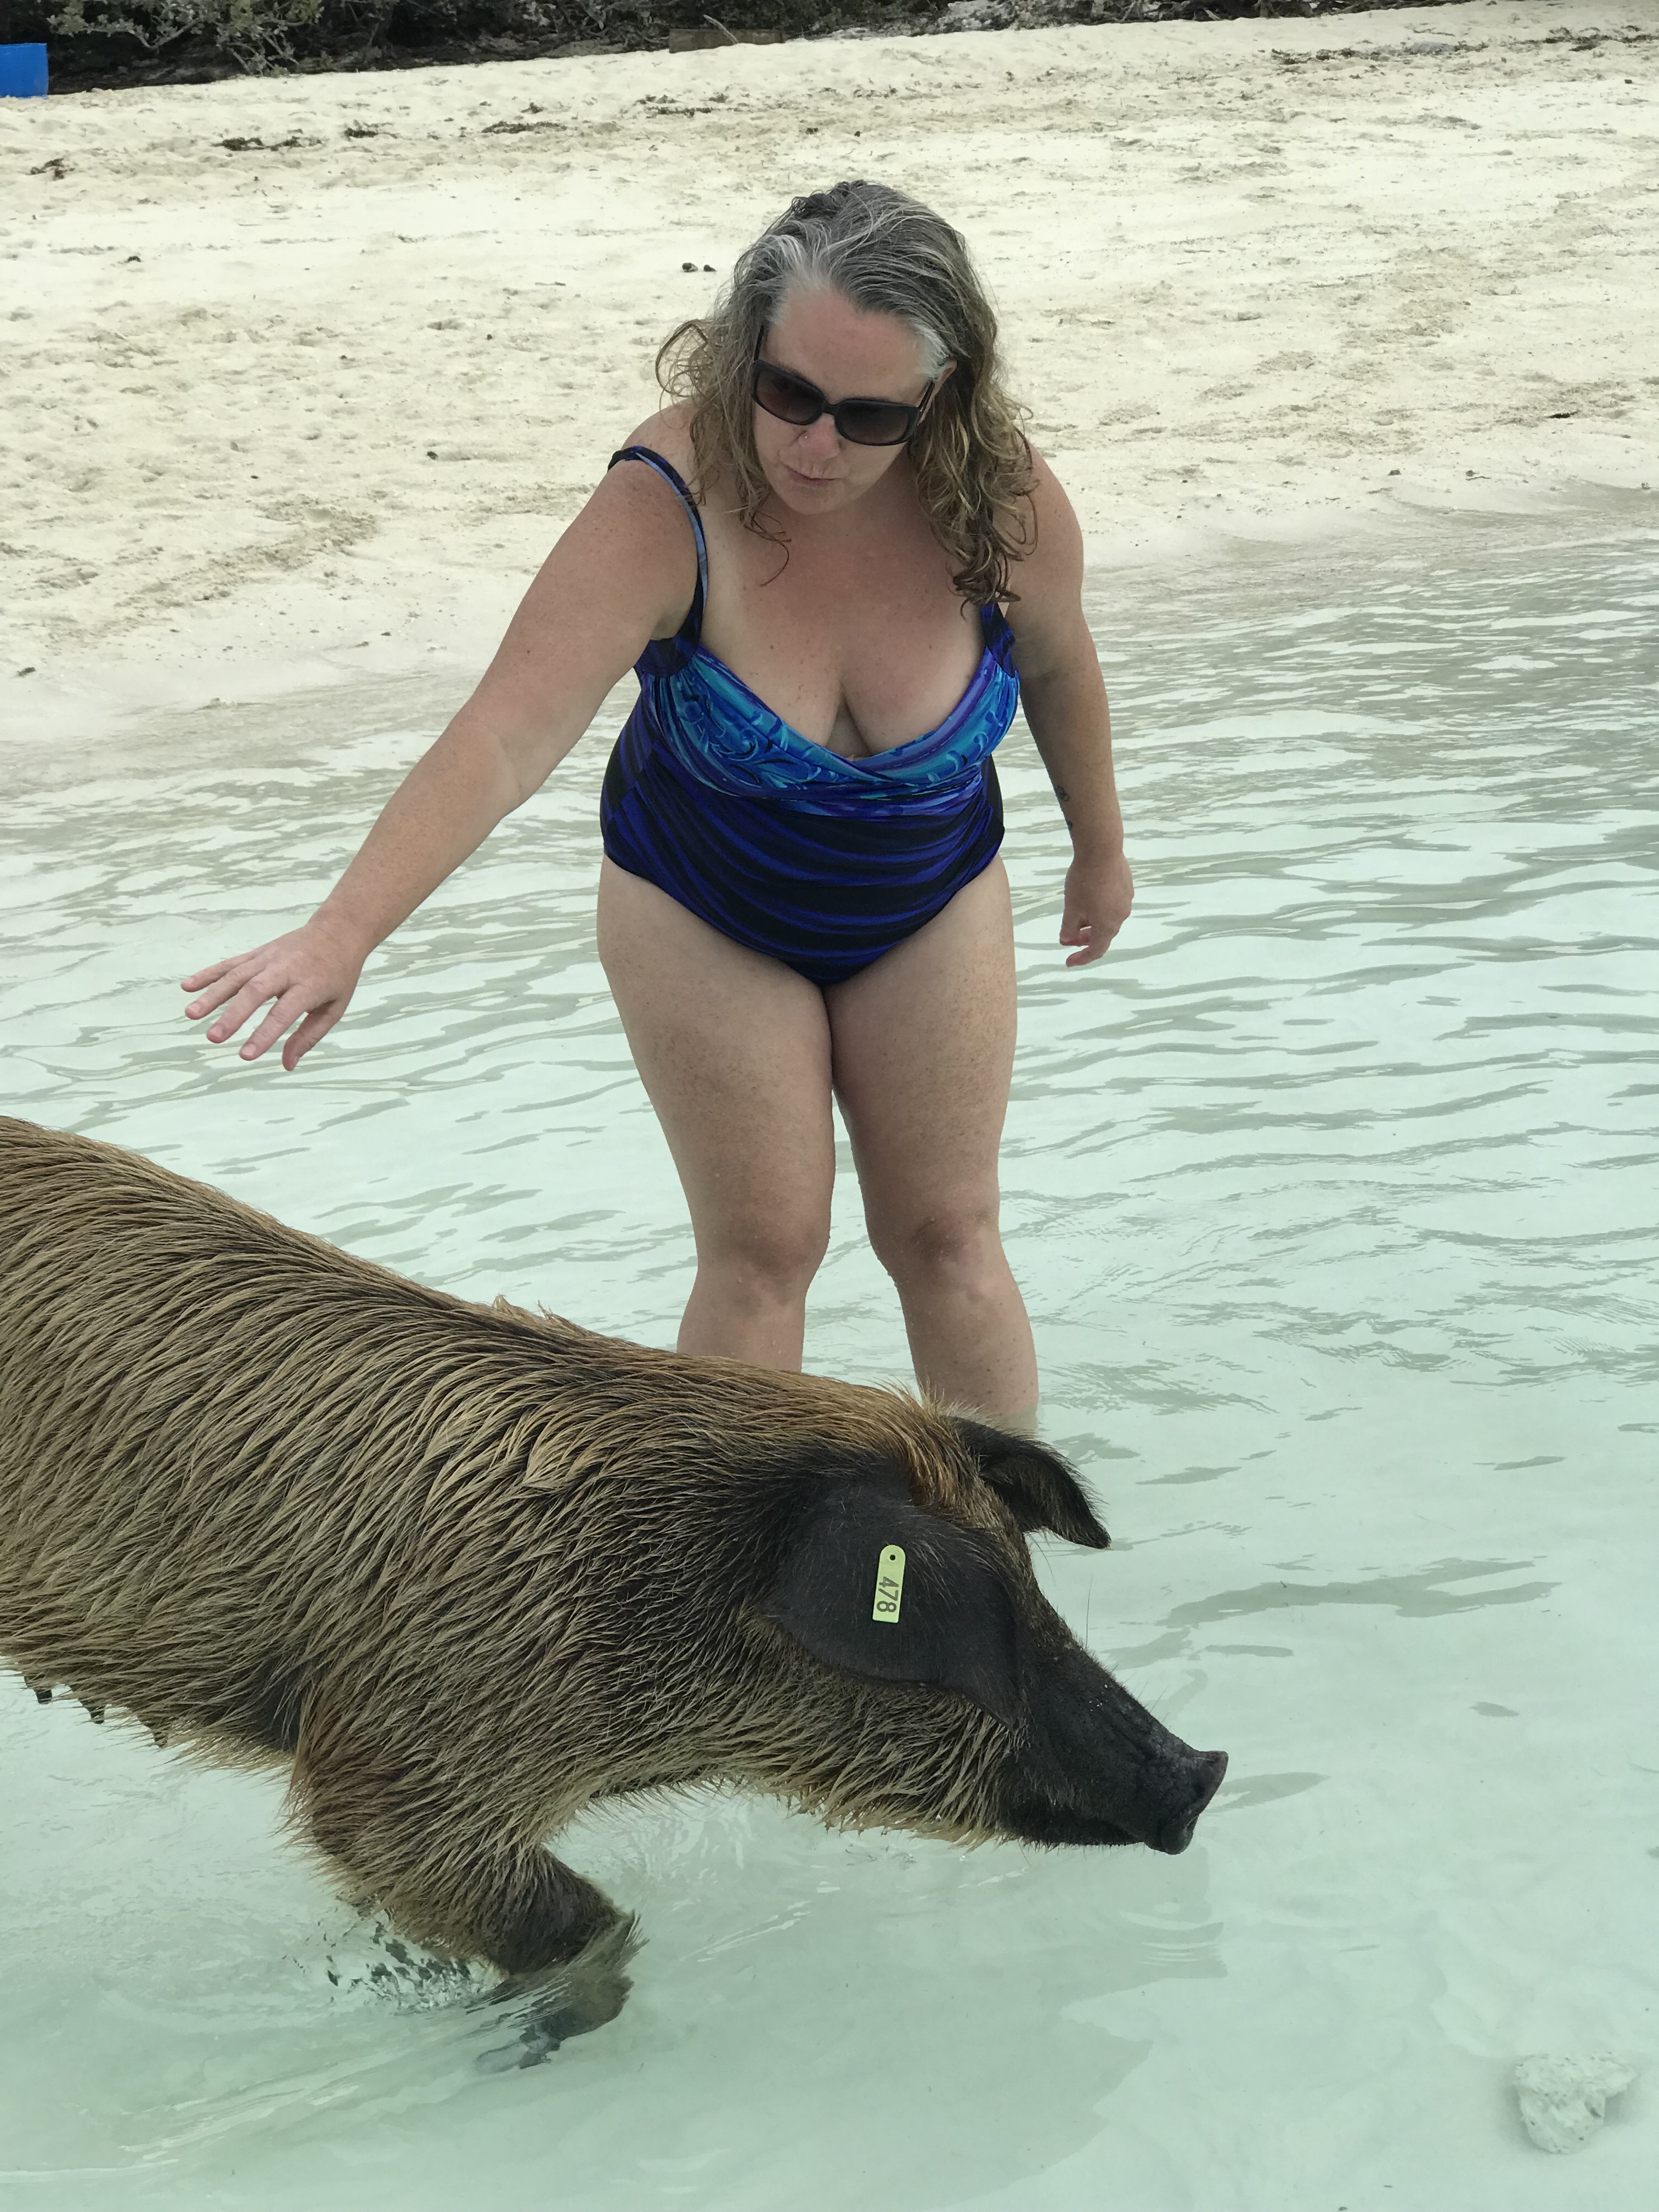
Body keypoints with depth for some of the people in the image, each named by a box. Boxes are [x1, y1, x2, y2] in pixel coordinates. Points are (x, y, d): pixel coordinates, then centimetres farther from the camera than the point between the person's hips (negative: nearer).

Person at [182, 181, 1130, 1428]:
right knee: (763, 1249, 1)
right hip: (706, 915, -2)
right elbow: (508, 735, -43)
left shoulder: (1006, 504, -25)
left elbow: (1056, 661, -3)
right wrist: (347, 928, -56)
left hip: (929, 908, 2)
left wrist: (1100, 848, 12)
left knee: (946, 1235, 10)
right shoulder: (666, 507, -35)